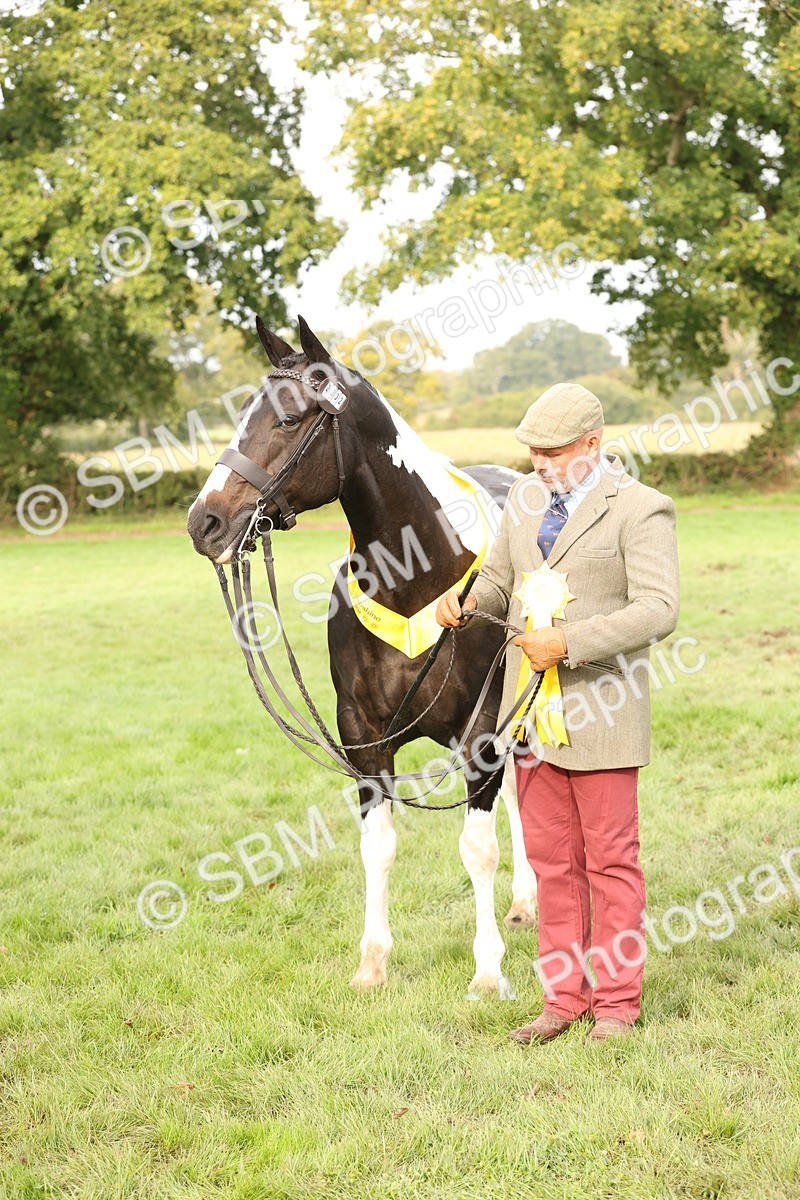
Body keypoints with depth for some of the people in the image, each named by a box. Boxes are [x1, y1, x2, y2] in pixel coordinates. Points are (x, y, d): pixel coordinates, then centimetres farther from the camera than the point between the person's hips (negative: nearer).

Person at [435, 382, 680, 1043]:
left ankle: (615, 1001, 16)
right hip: (532, 709, 6)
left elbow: (658, 610, -19)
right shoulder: (526, 497, 12)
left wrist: (569, 642, -25)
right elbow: (499, 580, 20)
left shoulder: (640, 510, -10)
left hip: (601, 712, -6)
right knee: (551, 862, 12)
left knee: (611, 860, 4)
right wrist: (465, 600, -3)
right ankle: (565, 998, 22)